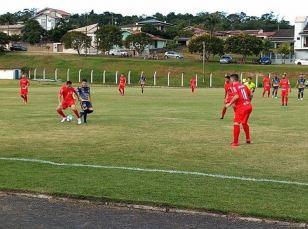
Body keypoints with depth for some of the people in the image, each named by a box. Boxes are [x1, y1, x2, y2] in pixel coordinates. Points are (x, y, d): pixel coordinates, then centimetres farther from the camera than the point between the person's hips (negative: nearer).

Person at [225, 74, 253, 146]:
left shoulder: (235, 86, -8)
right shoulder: (243, 85, 15)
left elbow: (236, 96, -23)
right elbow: (250, 94, 15)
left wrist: (229, 104, -15)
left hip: (241, 108, -9)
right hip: (249, 106, 9)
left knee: (236, 123, -8)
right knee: (244, 123, 25)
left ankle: (235, 142, -12)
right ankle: (248, 139, 35)